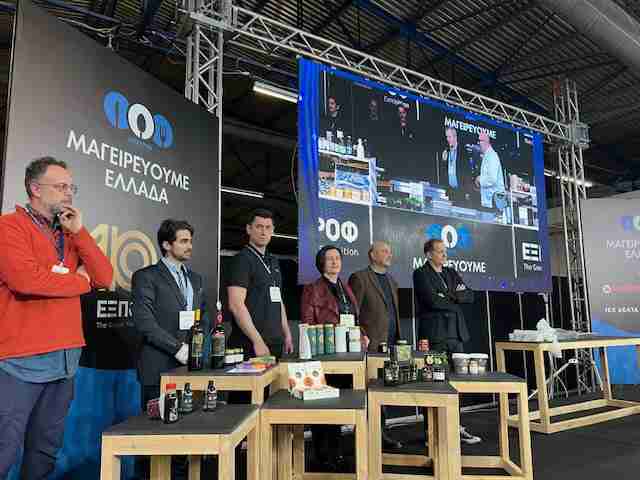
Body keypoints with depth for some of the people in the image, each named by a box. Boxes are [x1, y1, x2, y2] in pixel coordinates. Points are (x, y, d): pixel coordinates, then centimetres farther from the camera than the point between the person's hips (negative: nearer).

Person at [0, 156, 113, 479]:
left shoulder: (70, 234, 15)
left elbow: (105, 278, 7)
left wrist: (78, 232, -2)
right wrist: (80, 282, -6)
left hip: (65, 359, 7)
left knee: (46, 450, 16)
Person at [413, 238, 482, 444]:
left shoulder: (451, 273, 19)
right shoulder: (421, 274, -2)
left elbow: (469, 296, 11)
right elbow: (432, 300, -15)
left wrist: (450, 296, -6)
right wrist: (454, 301, -1)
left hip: (455, 334, 7)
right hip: (434, 335, -6)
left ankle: (455, 427, 19)